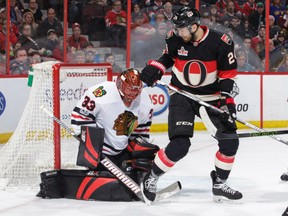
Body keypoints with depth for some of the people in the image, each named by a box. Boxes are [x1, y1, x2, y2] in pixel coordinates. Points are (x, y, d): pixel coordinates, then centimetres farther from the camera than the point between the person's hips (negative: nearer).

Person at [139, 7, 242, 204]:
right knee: (179, 145, -16)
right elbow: (167, 57, 8)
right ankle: (151, 179, 3)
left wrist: (226, 98, -14)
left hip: (212, 94, 1)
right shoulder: (175, 39, -12)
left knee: (230, 141, -1)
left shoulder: (220, 42, -17)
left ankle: (220, 184, 17)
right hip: (182, 94, -1)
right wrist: (154, 69, -10)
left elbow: (229, 71, -7)